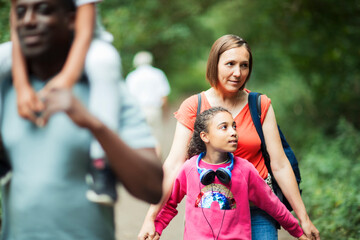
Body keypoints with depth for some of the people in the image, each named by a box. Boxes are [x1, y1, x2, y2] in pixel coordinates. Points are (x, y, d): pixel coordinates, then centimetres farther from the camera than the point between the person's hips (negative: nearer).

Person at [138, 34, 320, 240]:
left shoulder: (261, 106, 1)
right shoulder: (194, 107, -2)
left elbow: (279, 165, 2)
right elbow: (174, 164, -9)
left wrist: (303, 218, 1)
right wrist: (151, 217, -17)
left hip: (256, 207, 1)